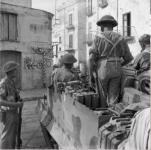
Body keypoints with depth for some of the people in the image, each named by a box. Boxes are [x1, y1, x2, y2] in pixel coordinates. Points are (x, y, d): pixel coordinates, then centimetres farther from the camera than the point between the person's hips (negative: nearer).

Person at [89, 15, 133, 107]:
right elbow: (129, 58, 9)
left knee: (103, 95, 18)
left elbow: (92, 57, -10)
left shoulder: (98, 38, -4)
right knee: (113, 97, 6)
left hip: (102, 69, -2)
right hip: (116, 70, 2)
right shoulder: (120, 38, 6)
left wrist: (91, 73, 0)